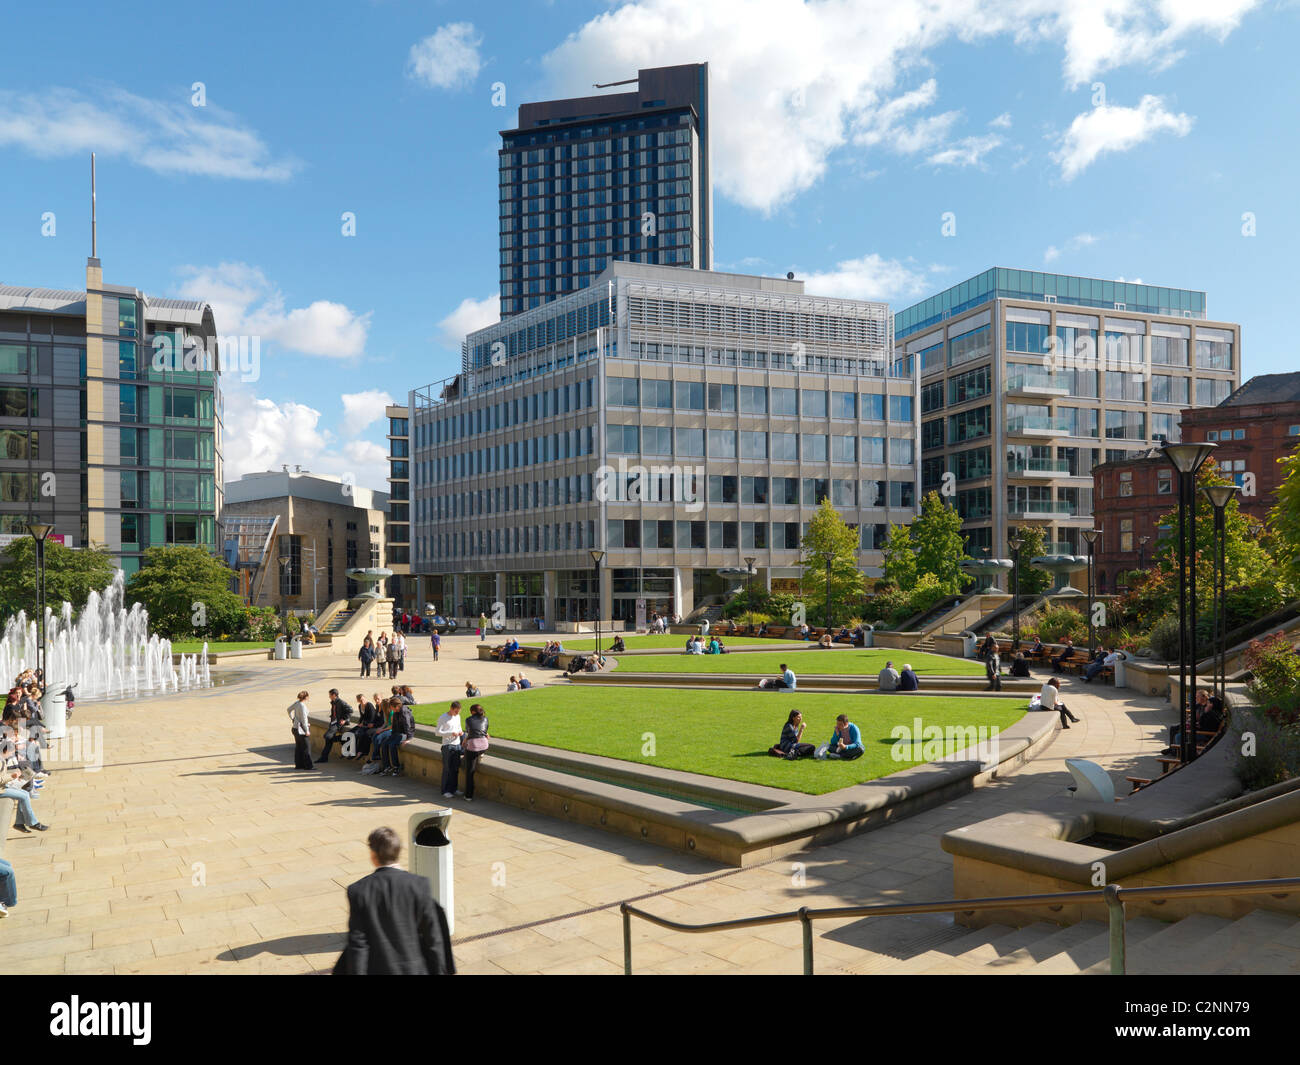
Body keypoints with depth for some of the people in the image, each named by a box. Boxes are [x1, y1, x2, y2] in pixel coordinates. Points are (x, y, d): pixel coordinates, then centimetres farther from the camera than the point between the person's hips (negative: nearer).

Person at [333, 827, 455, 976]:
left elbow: (357, 944, -12)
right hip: (414, 969, 0)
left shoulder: (358, 891, -12)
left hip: (377, 970, 0)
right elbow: (432, 937, -7)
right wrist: (438, 971, 4)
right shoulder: (420, 885, -11)